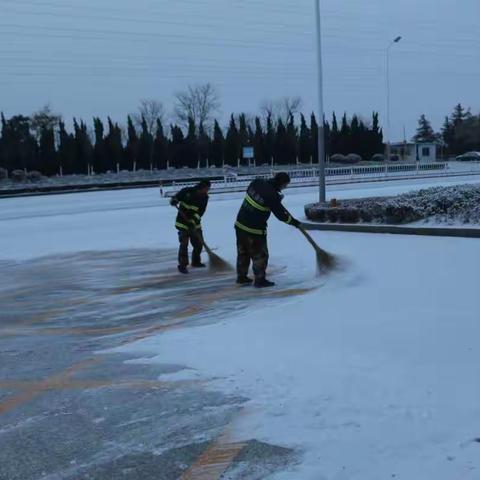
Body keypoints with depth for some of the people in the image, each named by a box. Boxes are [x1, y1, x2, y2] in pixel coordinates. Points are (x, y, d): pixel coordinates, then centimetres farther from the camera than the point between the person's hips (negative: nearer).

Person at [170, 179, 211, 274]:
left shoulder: (204, 197, -4)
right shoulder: (187, 191, -11)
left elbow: (200, 212, -13)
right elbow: (175, 197, 0)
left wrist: (193, 221, -26)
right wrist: (174, 201, -25)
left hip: (195, 224, 4)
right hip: (183, 223, -4)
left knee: (199, 243, 10)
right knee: (184, 244, -9)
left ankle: (196, 262, 32)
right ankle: (182, 265, -1)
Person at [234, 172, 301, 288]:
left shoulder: (257, 183, -2)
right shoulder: (272, 196, -21)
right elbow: (281, 214, -12)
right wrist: (294, 222, 3)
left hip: (240, 224, 8)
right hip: (254, 230, -8)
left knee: (243, 252, 19)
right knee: (260, 255, 6)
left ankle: (242, 277, 31)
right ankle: (260, 280, 12)